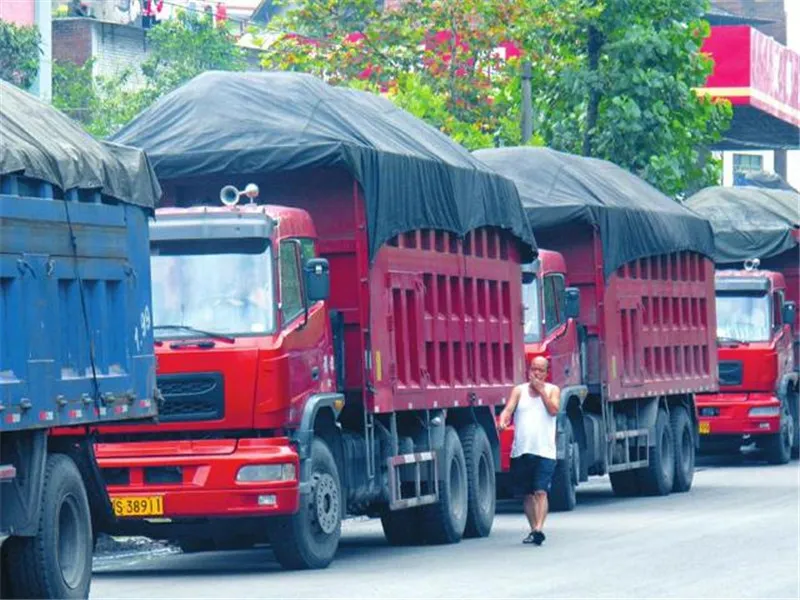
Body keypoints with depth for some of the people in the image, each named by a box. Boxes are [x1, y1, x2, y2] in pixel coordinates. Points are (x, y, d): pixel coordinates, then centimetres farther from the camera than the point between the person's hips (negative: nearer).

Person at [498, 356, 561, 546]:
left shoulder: (552, 390, 8)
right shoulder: (519, 391, 10)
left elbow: (554, 410, -9)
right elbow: (508, 409, -3)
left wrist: (541, 390, -9)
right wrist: (503, 421, -24)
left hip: (544, 451, -3)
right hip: (521, 451, 3)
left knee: (541, 492, -14)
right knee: (528, 494, 10)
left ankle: (539, 529, -23)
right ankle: (533, 529, 21)